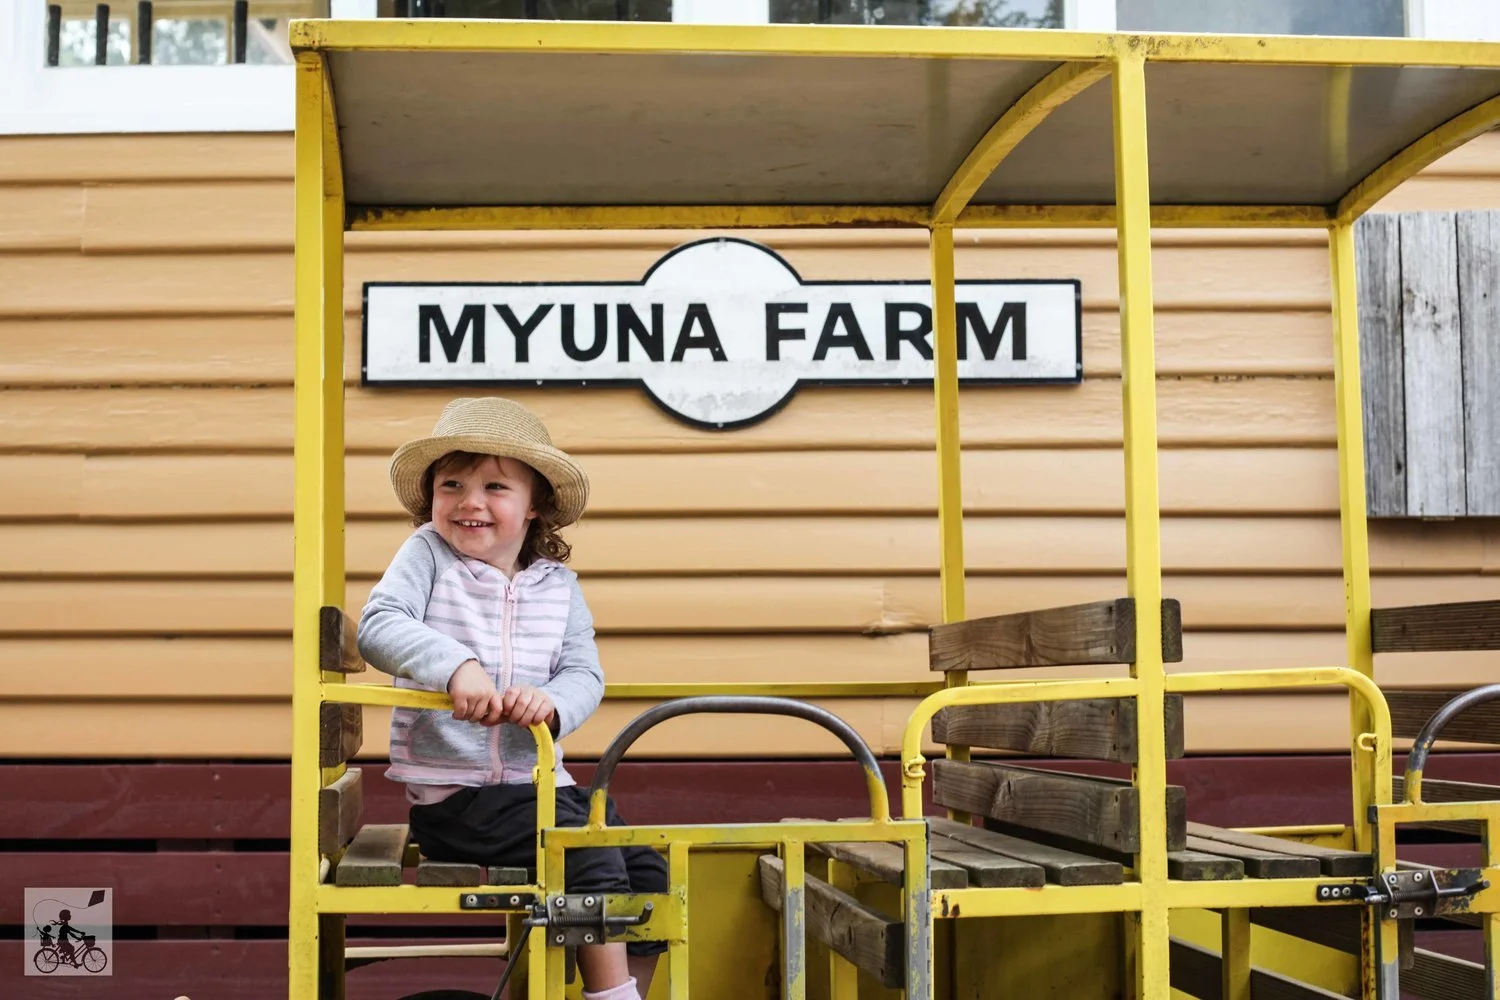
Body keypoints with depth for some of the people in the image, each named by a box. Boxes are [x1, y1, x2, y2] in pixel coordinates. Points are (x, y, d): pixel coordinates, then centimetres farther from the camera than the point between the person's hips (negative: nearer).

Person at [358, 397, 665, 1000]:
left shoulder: (558, 584, 8)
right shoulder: (428, 555, -3)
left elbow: (584, 673, 0)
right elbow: (377, 628, -18)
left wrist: (552, 702, -24)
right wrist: (456, 665, -35)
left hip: (538, 780, 5)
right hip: (452, 793, -5)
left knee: (646, 869, -3)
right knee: (590, 858, -21)